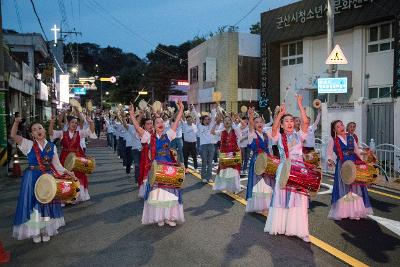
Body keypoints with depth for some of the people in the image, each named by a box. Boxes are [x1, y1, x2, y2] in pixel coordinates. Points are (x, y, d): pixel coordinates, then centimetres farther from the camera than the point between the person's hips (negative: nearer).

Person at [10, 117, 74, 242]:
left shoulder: (52, 146, 2)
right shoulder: (29, 145, -4)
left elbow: (56, 164, 5)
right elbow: (13, 135, -16)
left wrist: (67, 172, -4)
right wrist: (16, 122, -29)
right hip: (32, 178, -2)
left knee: (47, 202, 11)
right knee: (33, 203, 5)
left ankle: (46, 230, 28)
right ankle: (35, 232, 22)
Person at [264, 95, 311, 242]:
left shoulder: (298, 135, 4)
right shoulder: (279, 137, 3)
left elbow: (305, 122, -11)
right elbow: (274, 128, -18)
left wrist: (300, 105, -14)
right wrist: (280, 113, -22)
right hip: (284, 169, 0)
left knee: (298, 198, 0)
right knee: (282, 196, 7)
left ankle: (299, 230, 5)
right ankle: (280, 225, 20)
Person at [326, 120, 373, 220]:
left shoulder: (351, 137, 9)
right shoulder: (334, 140, 0)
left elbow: (357, 151, 16)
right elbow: (329, 153, 4)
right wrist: (330, 160, -13)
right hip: (342, 166, -3)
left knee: (356, 188, 5)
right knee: (343, 188, -1)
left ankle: (355, 211, 16)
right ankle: (342, 211, 8)